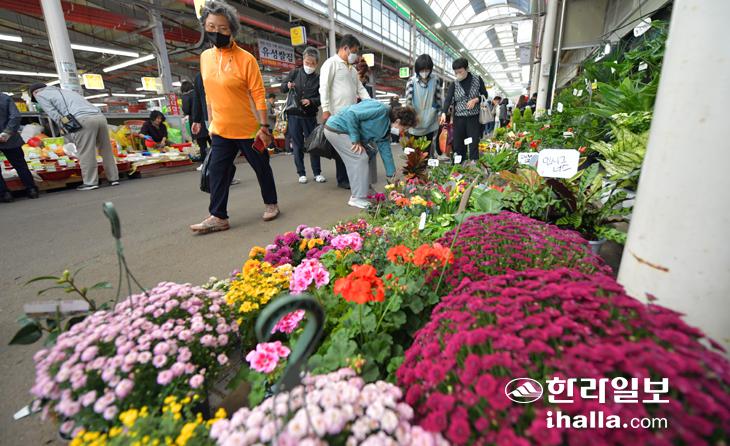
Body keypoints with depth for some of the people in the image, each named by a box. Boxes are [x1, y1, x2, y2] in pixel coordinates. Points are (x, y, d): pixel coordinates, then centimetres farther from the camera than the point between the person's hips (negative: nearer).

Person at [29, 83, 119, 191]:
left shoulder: (41, 95, 18)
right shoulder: (66, 91, 37)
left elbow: (55, 115, 6)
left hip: (84, 119, -7)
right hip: (100, 116, 7)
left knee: (85, 153, -1)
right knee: (106, 151, 11)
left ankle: (90, 182, 1)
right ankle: (113, 178, 15)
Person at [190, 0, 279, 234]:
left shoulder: (245, 59, -10)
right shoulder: (205, 57, 7)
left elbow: (259, 94, -11)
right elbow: (209, 93, 14)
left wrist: (264, 126, -15)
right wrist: (211, 122, 16)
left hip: (248, 128, -5)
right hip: (220, 130, 5)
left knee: (261, 167, 8)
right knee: (217, 171, 2)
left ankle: (271, 204, 27)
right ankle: (218, 216, 8)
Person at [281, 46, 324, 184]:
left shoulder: (318, 78, 3)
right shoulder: (294, 73, 6)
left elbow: (321, 97, -2)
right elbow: (282, 88, 9)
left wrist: (311, 101, -20)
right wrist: (287, 86, -14)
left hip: (310, 116, -1)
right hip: (294, 115, 1)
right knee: (297, 145, 3)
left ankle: (317, 173, 10)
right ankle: (301, 173, 11)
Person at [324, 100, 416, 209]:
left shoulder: (386, 126, 7)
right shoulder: (381, 109, -22)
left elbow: (385, 149, 13)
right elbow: (351, 114, -28)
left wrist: (391, 174, 15)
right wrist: (355, 139, -22)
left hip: (346, 131, 10)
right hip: (335, 129, -10)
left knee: (370, 153, 11)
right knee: (360, 158, -14)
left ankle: (366, 188, 20)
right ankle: (357, 198, -7)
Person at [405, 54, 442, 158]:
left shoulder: (435, 80, -1)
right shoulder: (412, 81, -9)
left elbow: (438, 99, 8)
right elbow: (408, 102, -9)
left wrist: (436, 113, 9)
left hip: (430, 123, 3)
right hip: (415, 123, -2)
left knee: (428, 151, 12)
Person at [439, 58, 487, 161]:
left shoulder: (477, 80, 4)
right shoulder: (454, 84, 4)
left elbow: (485, 95, 9)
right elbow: (448, 99, -10)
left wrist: (475, 100, -12)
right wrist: (444, 113, -28)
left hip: (474, 117, -1)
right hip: (459, 118, 1)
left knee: (474, 143, -3)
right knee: (458, 144, 2)